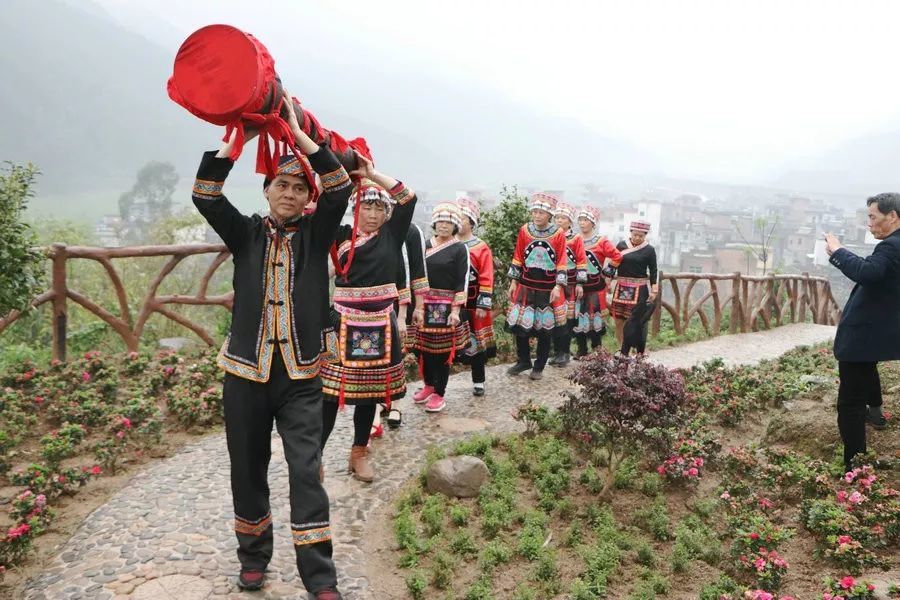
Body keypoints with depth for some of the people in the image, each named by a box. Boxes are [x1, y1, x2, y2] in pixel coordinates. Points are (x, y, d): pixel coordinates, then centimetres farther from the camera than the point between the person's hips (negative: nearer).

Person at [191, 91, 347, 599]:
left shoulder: (316, 234, 3)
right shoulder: (247, 234, 6)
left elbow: (341, 188, -12)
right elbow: (205, 197, -9)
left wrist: (297, 133, -16)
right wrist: (237, 137, -17)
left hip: (301, 375, -1)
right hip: (246, 372, 2)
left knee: (307, 473, -4)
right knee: (248, 471, 12)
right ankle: (254, 557, 33)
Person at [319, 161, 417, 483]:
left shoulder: (391, 235, 5)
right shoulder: (342, 235, 2)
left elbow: (408, 198, -4)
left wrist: (372, 174, -8)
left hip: (381, 324, 3)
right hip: (345, 323, -2)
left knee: (370, 388, 12)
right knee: (332, 388, -3)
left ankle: (359, 454, 26)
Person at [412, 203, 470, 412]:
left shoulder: (460, 249, -3)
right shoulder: (425, 245, 9)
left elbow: (462, 283, -7)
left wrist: (456, 310, -13)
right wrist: (417, 305, 9)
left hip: (446, 306, -4)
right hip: (424, 304, 4)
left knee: (443, 350, 2)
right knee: (424, 347, 9)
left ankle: (439, 393, 13)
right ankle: (428, 385, 29)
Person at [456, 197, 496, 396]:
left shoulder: (481, 248, -6)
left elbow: (486, 279, -8)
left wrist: (484, 305, -12)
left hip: (473, 304, -3)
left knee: (476, 343, 6)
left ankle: (478, 382, 18)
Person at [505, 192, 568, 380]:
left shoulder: (559, 234, -7)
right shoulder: (524, 231, 0)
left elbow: (561, 263, -6)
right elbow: (517, 259, 6)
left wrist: (558, 286, -11)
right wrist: (513, 281, 5)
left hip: (548, 289, -2)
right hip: (526, 286, 2)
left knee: (545, 329, 6)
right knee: (519, 324, 5)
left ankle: (539, 367, 20)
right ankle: (523, 361, 24)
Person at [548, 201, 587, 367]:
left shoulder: (576, 238, -1)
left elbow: (582, 262, -3)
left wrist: (580, 284, -8)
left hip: (570, 284, -3)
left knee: (567, 320, 0)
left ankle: (565, 353, 9)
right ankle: (557, 352, 13)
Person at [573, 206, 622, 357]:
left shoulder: (602, 241, -5)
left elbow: (617, 256, -4)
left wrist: (607, 272, -3)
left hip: (596, 287, -4)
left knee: (595, 318, -1)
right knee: (578, 318, 4)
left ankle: (597, 349, 11)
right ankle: (581, 350, 15)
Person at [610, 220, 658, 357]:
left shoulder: (649, 250, -1)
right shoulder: (622, 245, 4)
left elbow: (653, 271, 1)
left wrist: (654, 290, -3)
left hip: (640, 289, -3)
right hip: (621, 287, 3)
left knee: (639, 321, -2)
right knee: (619, 320, 4)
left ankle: (640, 352, 8)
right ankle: (622, 349, 17)